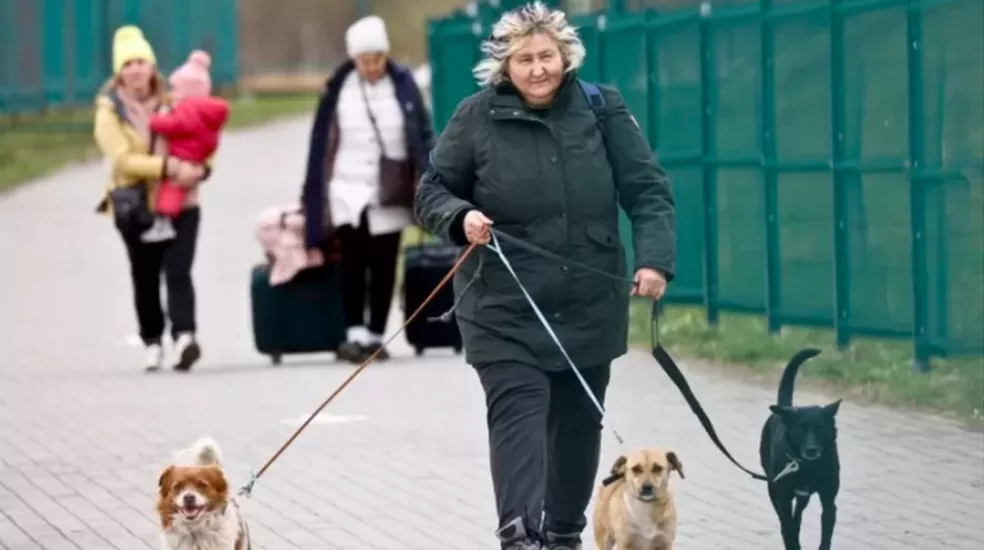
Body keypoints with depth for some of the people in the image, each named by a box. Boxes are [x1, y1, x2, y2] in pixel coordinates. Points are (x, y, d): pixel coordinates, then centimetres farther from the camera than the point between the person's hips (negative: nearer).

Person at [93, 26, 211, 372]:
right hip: (136, 208, -1)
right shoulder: (110, 112, -2)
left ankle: (184, 336, -24)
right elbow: (122, 159, -15)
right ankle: (152, 342, 22)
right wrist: (168, 167, -25)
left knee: (178, 272, -14)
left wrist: (199, 169, -12)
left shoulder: (171, 103, 7)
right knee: (145, 279, 9)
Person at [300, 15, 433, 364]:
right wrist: (314, 197, 3)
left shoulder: (403, 85, -2)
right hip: (349, 188, 0)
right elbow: (322, 143, 4)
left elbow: (423, 136, 0)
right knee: (353, 260, -11)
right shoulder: (339, 89, -1)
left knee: (383, 265, 4)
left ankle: (375, 335, 12)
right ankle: (355, 333, -13)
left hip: (390, 193, 0)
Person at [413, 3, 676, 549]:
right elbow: (432, 192, 3)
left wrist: (654, 259, -16)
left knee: (579, 422, 13)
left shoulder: (602, 110, -1)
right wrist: (461, 217, -19)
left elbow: (648, 191, -2)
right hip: (505, 311, -3)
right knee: (517, 415, -17)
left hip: (589, 308, 3)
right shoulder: (477, 117, -5)